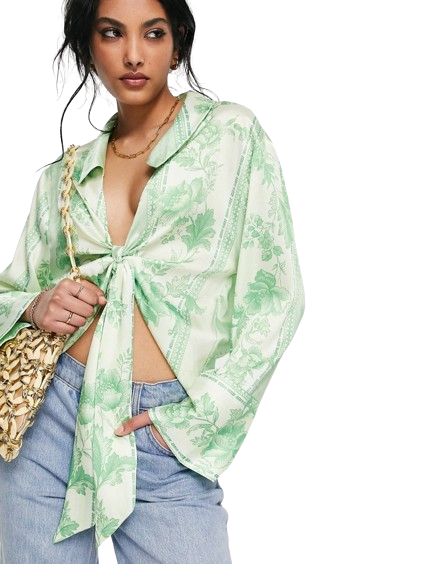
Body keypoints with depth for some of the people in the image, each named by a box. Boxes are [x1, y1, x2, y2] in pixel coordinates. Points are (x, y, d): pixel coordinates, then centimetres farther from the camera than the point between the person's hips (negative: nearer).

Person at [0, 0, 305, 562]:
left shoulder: (230, 133, 2)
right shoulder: (65, 174, 11)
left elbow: (275, 294, -3)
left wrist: (199, 414, -9)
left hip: (171, 439, -3)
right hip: (51, 415, 3)